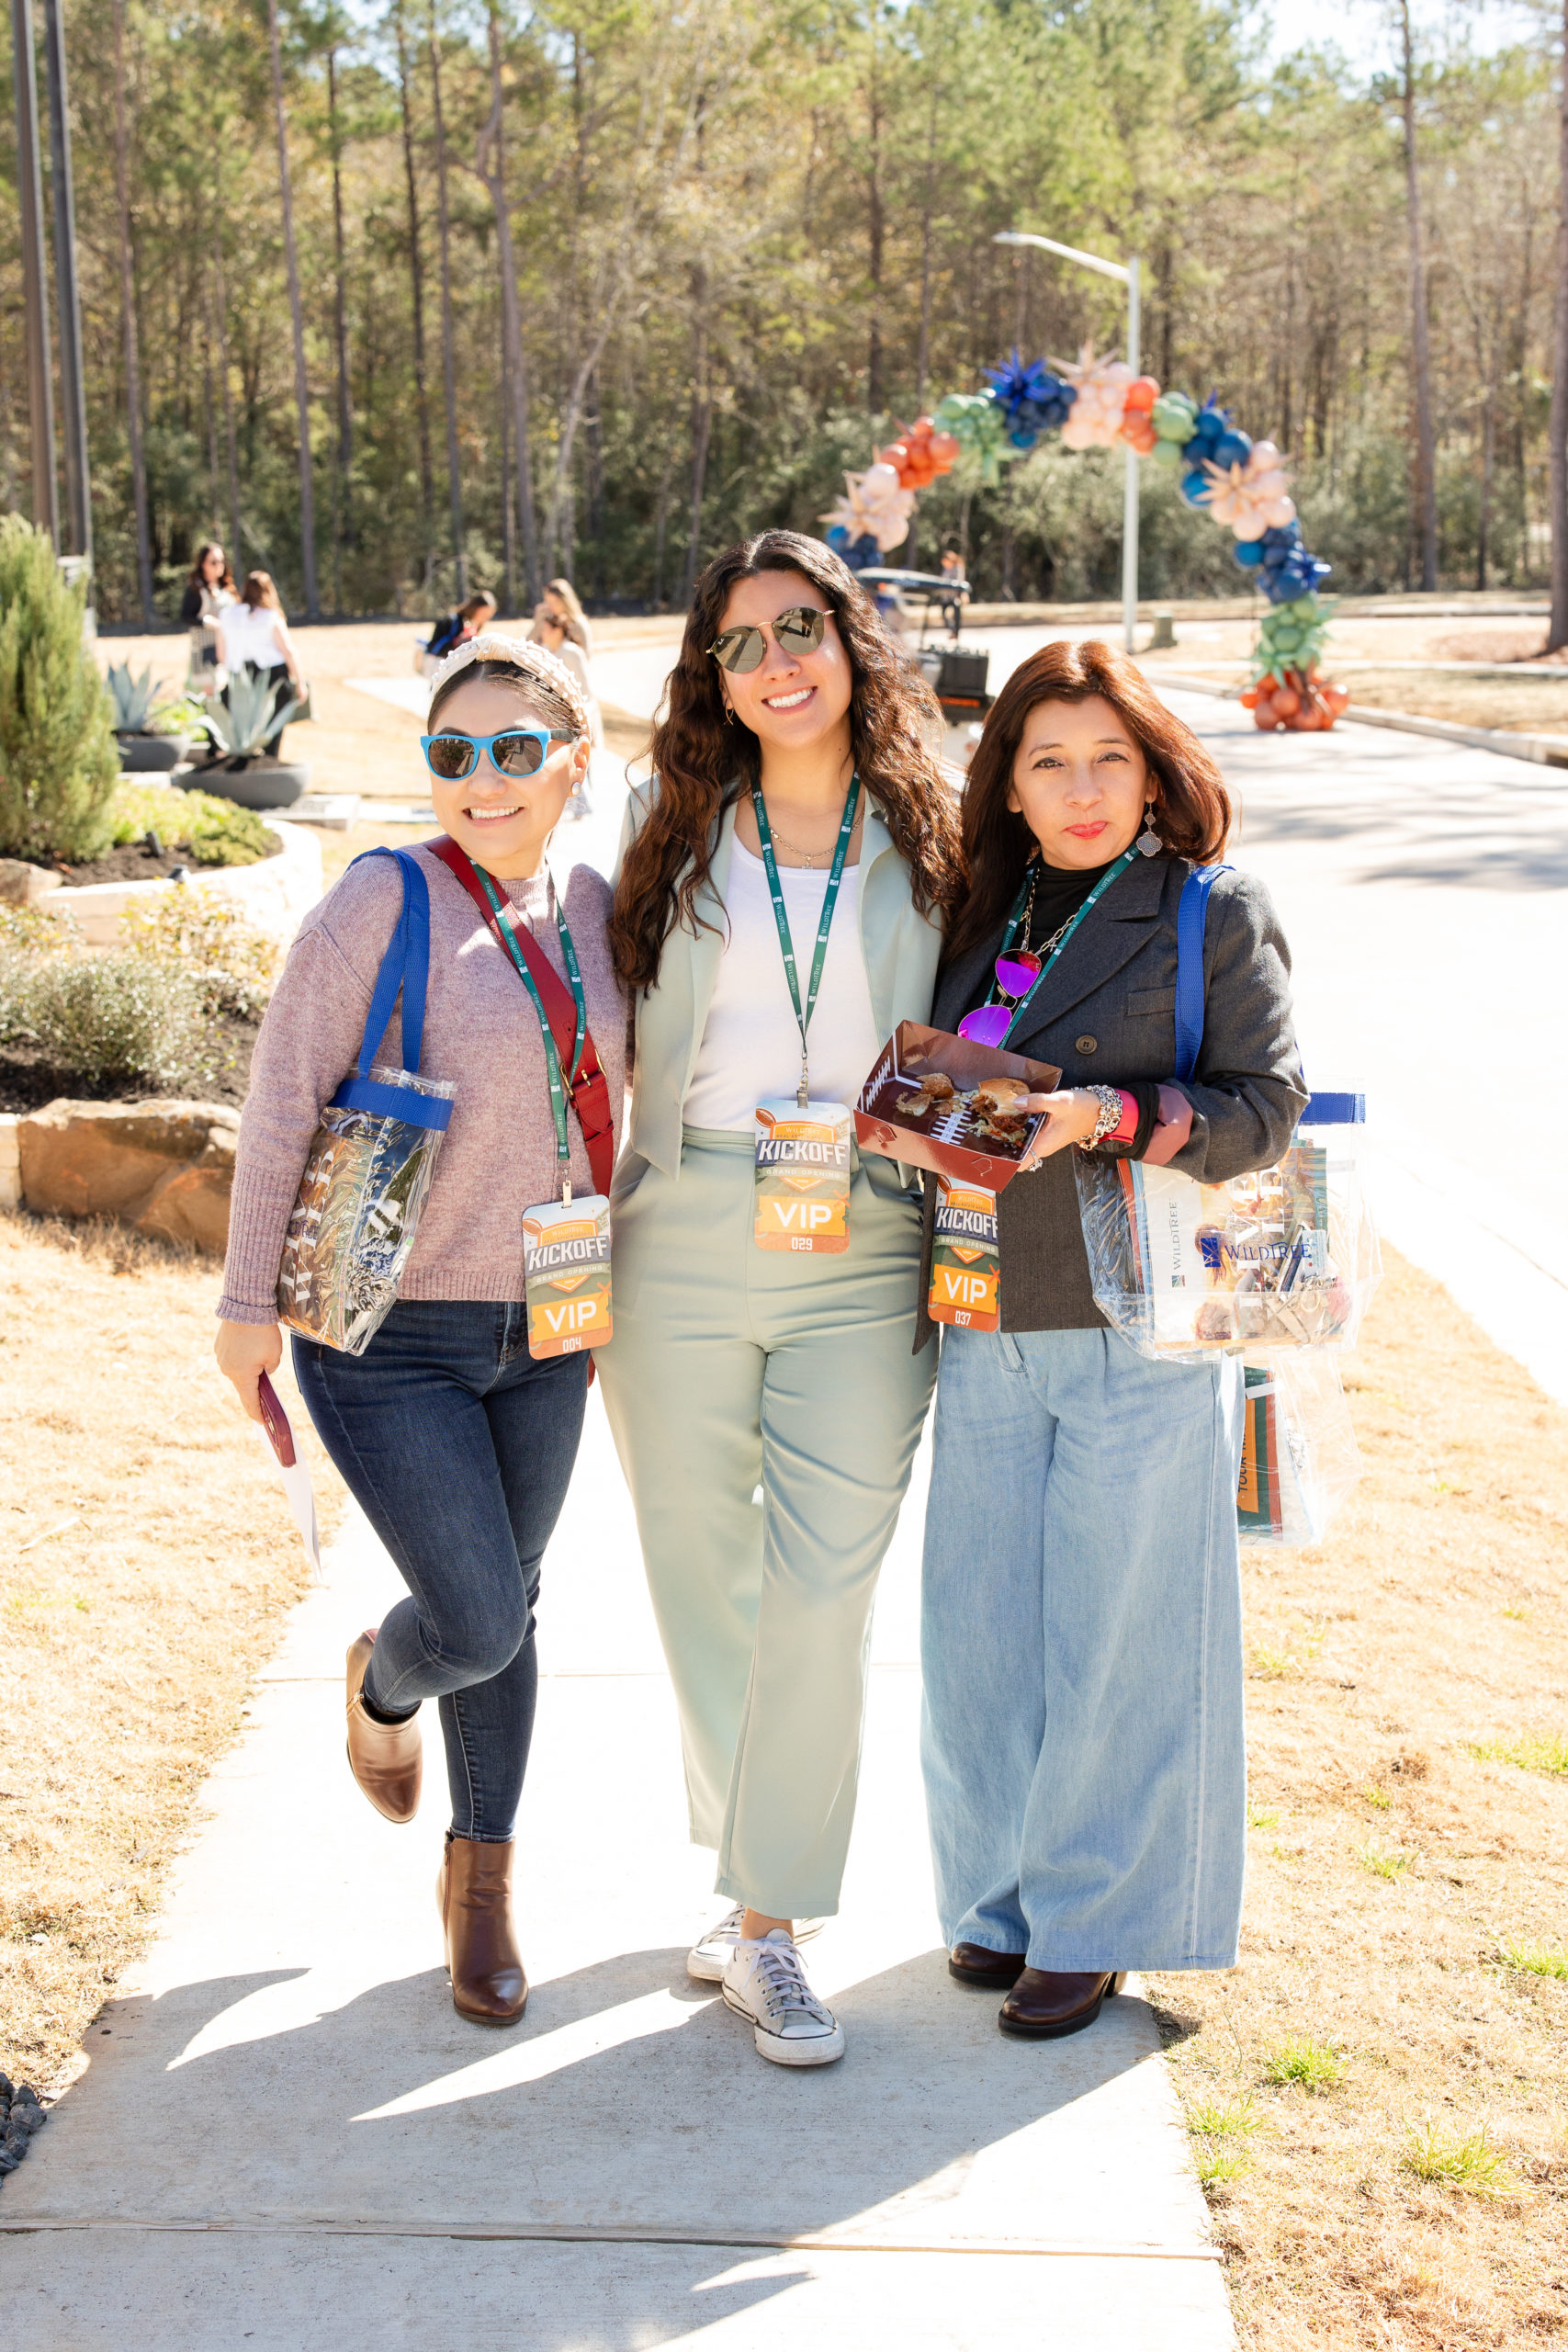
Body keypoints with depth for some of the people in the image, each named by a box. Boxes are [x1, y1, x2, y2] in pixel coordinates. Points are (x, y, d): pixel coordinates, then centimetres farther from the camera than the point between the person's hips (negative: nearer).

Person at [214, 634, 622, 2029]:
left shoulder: (594, 908, 0)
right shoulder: (382, 904, -16)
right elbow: (283, 1107, -12)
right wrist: (251, 1304, -10)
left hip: (544, 1332, 5)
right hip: (391, 1337, -5)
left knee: (506, 1614, 14)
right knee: (476, 1624, -6)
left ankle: (481, 1882, 33)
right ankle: (382, 1680, 32)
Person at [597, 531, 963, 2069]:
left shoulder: (928, 844, 5)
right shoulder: (672, 839, 7)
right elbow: (608, 1033, 12)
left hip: (861, 1260, -1)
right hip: (680, 1247, 2)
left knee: (823, 1594, -6)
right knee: (699, 1571, 11)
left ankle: (764, 1928, 5)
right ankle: (754, 1850, 34)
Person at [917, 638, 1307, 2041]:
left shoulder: (1218, 915, -2)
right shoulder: (981, 921, 11)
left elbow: (1266, 1108, -8)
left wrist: (1112, 1116, -20)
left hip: (1142, 1341, -4)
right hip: (988, 1332, 4)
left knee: (1114, 1634, 3)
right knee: (979, 1629, 8)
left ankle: (1092, 1925, 18)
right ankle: (1000, 1897, 27)